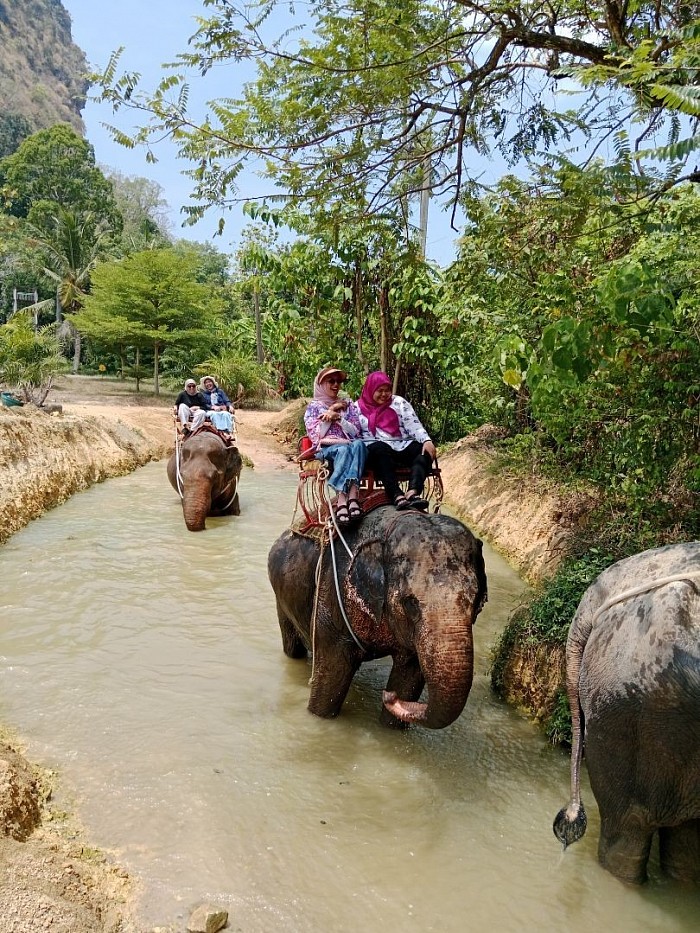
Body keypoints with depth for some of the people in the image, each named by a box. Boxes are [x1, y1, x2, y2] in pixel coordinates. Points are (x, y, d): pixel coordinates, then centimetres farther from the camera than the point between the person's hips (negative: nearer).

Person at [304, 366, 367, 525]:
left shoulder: (348, 404, 20)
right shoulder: (313, 407, 13)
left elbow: (355, 431, 7)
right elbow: (315, 436, -1)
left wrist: (338, 417, -7)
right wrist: (330, 411, -3)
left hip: (348, 445, 2)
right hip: (325, 449, -2)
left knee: (358, 444, -36)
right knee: (343, 449, -38)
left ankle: (353, 496, -49)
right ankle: (342, 500, -48)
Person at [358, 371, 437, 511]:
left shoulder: (399, 402, 15)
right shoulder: (358, 407, 13)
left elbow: (414, 425, 4)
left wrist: (427, 440, -14)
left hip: (402, 447, 3)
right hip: (375, 450, -3)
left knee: (425, 451, -25)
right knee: (381, 448, -38)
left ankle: (412, 493, -48)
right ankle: (398, 497, -51)